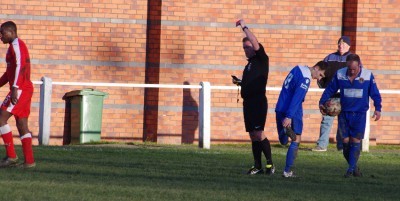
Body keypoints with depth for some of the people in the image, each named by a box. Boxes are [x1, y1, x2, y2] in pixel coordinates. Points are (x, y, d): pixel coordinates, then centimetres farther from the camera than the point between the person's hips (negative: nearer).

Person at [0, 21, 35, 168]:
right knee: (22, 125, 8)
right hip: (26, 89, 10)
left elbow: (20, 66, -22)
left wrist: (15, 88, -29)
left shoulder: (16, 45, -9)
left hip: (20, 89, -10)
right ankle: (29, 161, 5)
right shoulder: (15, 47, 23)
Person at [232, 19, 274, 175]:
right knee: (253, 134, 7)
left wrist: (244, 27, -16)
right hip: (248, 102, 9)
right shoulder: (249, 64, 20)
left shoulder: (261, 60, -3)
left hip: (258, 102, -9)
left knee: (258, 132, -16)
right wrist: (239, 82, 11)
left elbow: (256, 44, -20)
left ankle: (270, 163, -12)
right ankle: (257, 166, 9)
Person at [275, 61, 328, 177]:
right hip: (292, 113, -8)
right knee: (296, 141, 1)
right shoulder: (305, 78, -16)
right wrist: (289, 116, -27)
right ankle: (287, 171, -2)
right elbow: (296, 98, -23)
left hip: (280, 110, 8)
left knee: (284, 142, 17)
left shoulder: (298, 69, 12)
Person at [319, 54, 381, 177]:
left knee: (355, 141, -6)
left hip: (359, 115, -2)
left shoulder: (368, 75, -6)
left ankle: (351, 169, -2)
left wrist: (378, 108, -6)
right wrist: (322, 102, 3)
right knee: (346, 141, 1)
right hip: (344, 114, 2)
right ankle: (354, 167, 14)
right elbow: (330, 90, 8)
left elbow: (375, 93, 1)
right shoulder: (339, 75, -2)